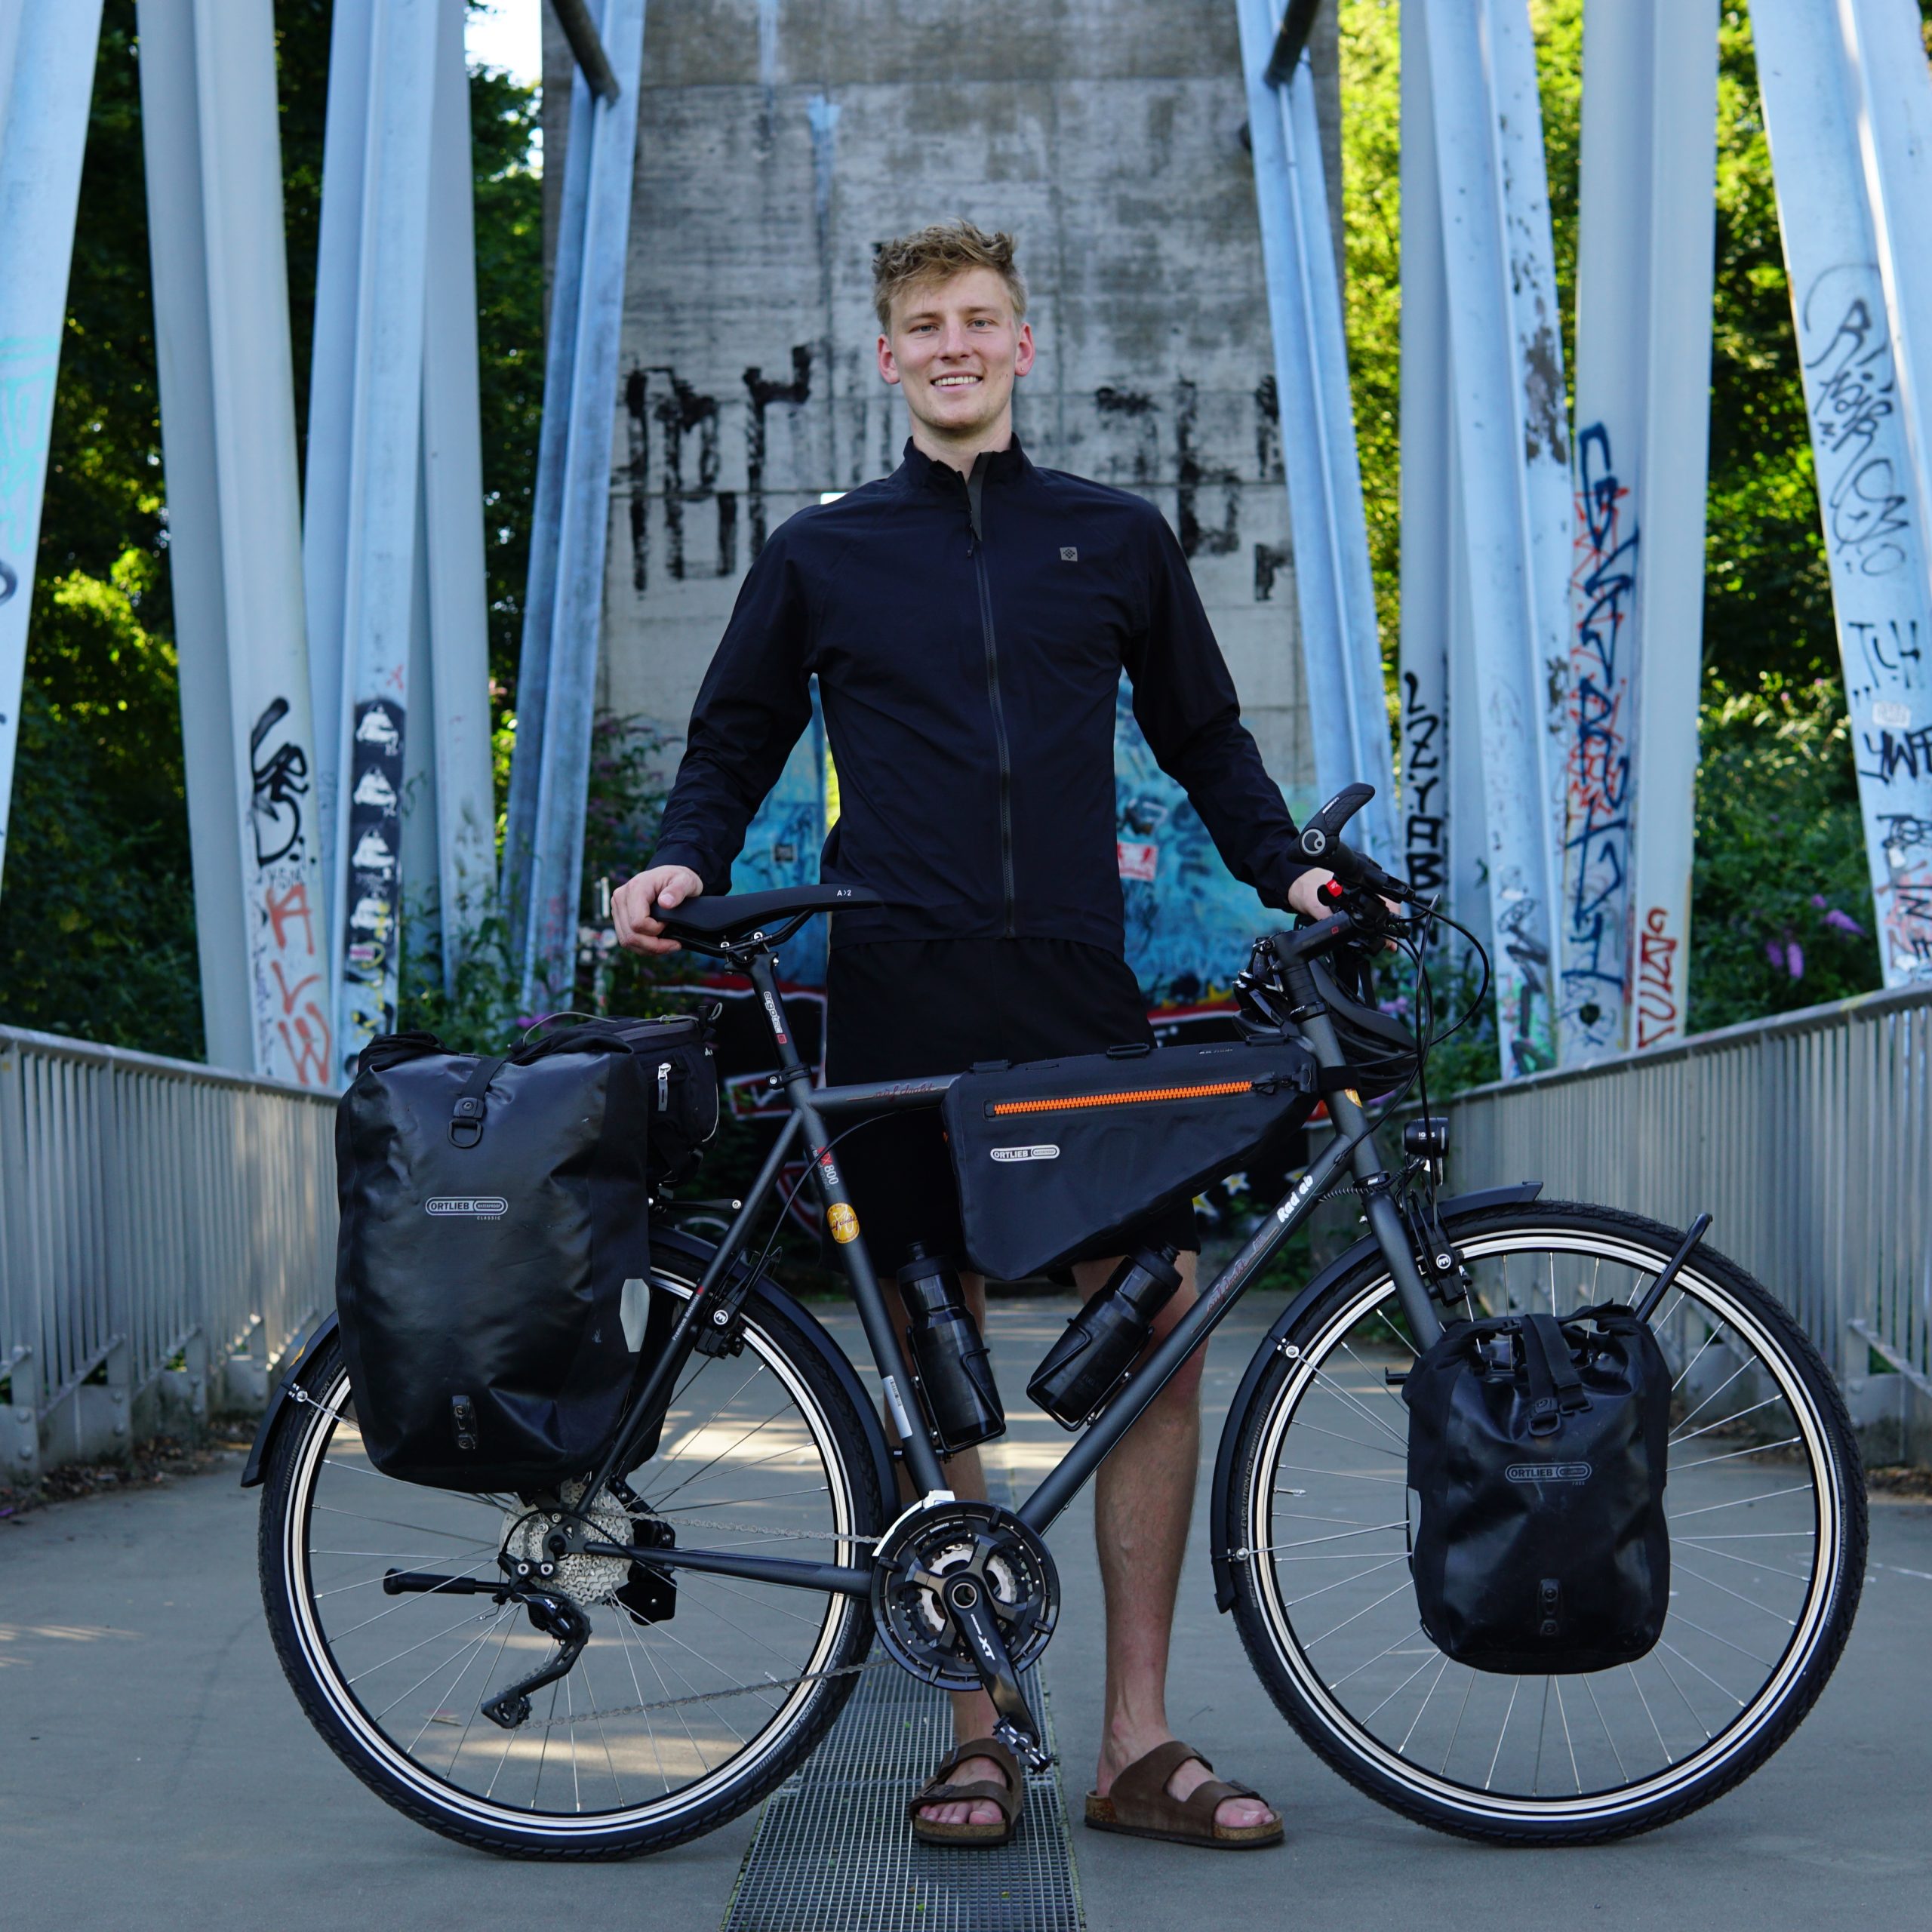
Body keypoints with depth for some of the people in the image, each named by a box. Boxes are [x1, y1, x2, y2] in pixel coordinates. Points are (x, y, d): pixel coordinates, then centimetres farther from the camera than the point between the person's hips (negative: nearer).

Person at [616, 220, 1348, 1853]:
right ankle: (976, 1734, 11)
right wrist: (685, 863, -1)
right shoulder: (821, 556, 12)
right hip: (903, 999, 0)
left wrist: (1289, 870, 6)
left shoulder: (1118, 540, 14)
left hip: (1081, 989, 1)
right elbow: (734, 745, 17)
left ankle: (1139, 1742, 2)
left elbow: (1206, 739, 21)